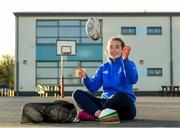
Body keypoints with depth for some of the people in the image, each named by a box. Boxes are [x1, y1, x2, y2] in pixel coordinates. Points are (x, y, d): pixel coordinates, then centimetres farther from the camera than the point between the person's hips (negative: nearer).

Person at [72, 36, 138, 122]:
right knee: (77, 94, -13)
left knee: (120, 96, -40)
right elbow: (93, 88, 4)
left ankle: (93, 114, -27)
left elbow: (132, 80, -18)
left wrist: (125, 60, -30)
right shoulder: (103, 68, 16)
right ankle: (99, 114, -36)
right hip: (106, 101, 4)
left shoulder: (128, 64, 5)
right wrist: (85, 78, -16)